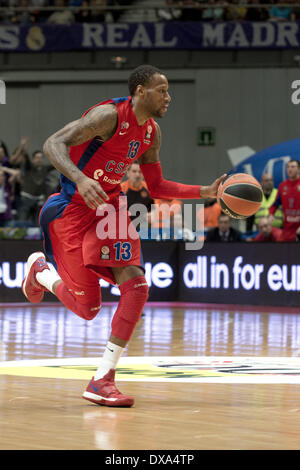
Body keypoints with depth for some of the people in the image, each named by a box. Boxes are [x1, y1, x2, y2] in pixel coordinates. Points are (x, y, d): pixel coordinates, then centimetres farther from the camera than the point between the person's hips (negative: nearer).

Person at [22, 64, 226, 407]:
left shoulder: (151, 133, 6)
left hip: (109, 209, 7)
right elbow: (53, 144, -27)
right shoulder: (109, 116, -20)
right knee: (87, 308, -3)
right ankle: (40, 270, 30)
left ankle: (103, 380, -12)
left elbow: (155, 187, 17)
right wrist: (80, 179, -45)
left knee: (136, 286, -13)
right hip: (73, 209, -7)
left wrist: (205, 192, 6)